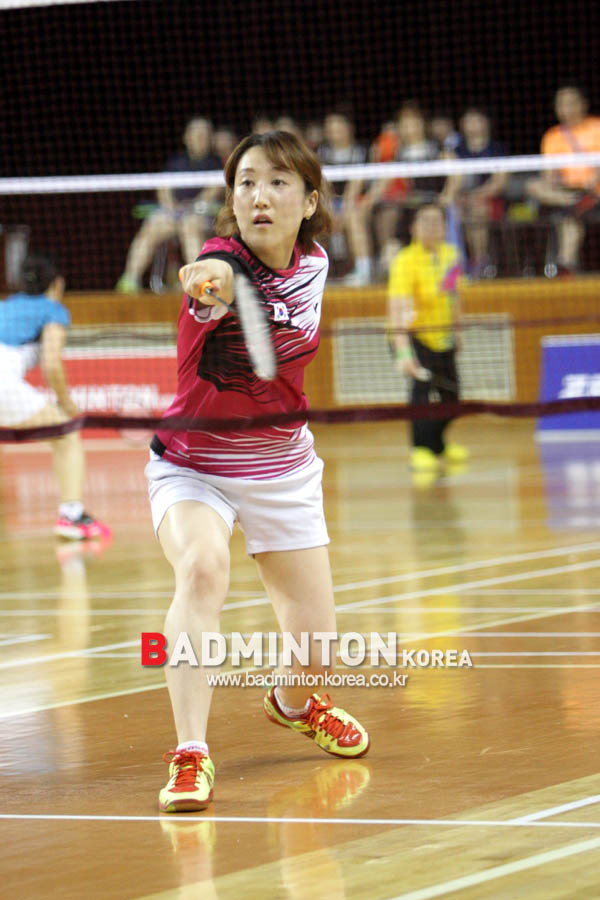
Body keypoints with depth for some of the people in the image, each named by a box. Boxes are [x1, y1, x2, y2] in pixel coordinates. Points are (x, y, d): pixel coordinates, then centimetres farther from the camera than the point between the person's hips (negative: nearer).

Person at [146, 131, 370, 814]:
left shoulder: (312, 265, -5)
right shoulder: (223, 264, -23)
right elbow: (216, 282, -51)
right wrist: (209, 287, -72)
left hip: (282, 470, 5)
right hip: (193, 467, -5)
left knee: (314, 647, 4)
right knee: (202, 566, -35)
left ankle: (293, 704, 42)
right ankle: (191, 756, -35)